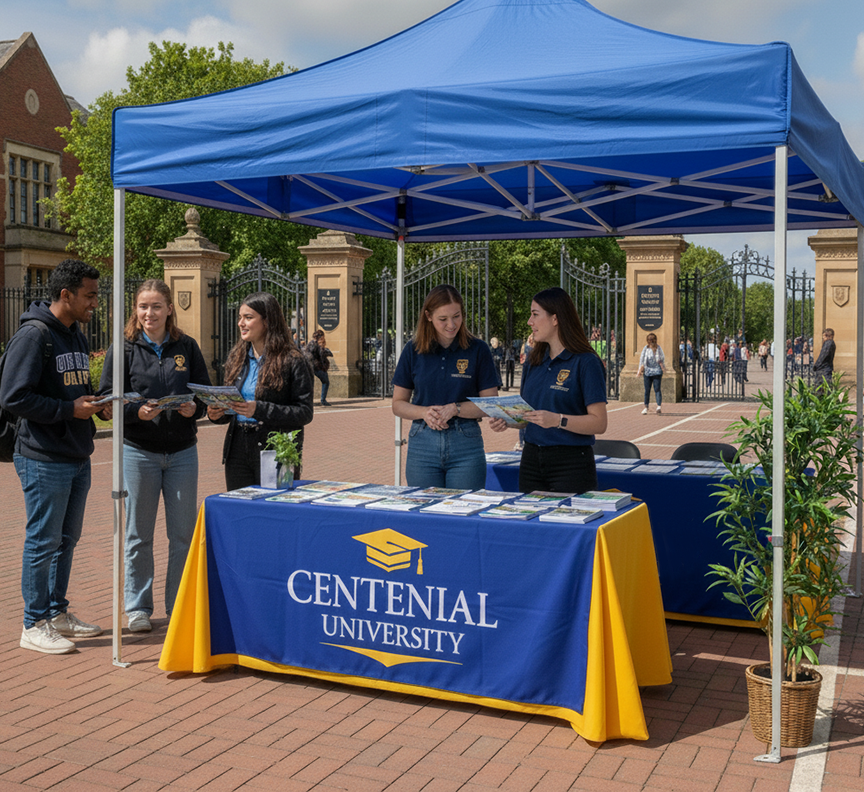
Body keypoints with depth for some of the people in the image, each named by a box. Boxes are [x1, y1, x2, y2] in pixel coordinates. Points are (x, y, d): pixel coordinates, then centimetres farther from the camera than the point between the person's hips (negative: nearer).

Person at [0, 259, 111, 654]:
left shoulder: (76, 336, 14)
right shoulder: (34, 335, -14)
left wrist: (97, 406, 4)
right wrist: (70, 410, -19)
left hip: (78, 458, 9)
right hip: (45, 460, -9)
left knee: (67, 539, 16)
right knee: (43, 542, 0)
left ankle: (57, 613, 28)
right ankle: (35, 625, 11)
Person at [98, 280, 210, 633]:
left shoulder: (186, 347, 7)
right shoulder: (123, 348, 0)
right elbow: (107, 400, -3)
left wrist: (194, 407, -13)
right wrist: (137, 411, -21)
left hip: (182, 451, 2)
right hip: (139, 451, -2)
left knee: (184, 534, 7)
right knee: (138, 535, 6)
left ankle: (180, 607, 21)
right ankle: (138, 608, 20)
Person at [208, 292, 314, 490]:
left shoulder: (293, 361, -6)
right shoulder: (237, 357, 13)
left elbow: (305, 412, -13)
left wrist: (259, 410, -22)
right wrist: (217, 414, -2)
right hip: (238, 450, 6)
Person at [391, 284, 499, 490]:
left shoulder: (478, 350, 0)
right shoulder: (413, 351, 5)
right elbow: (398, 404, 8)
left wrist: (455, 409, -15)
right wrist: (424, 412, -11)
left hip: (465, 444, -1)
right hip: (422, 444, 2)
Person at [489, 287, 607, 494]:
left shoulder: (586, 363, -8)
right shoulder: (533, 362, 12)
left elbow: (599, 423, -14)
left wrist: (558, 420, -26)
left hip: (571, 464, -6)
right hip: (531, 460, 6)